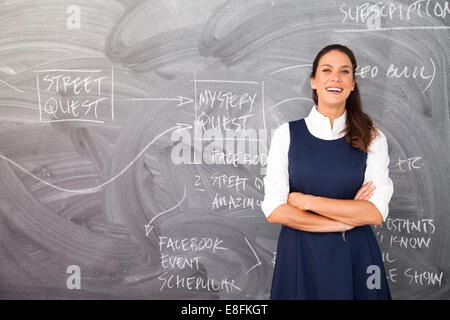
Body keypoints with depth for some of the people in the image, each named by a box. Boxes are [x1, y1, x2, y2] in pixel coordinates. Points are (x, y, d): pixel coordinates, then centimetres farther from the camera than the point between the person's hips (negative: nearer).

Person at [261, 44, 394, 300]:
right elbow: (274, 211, -9)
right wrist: (348, 219, -12)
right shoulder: (287, 134, -1)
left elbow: (376, 213, -10)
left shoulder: (372, 138, 1)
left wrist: (307, 201, -13)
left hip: (355, 257, 0)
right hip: (299, 256, 0)